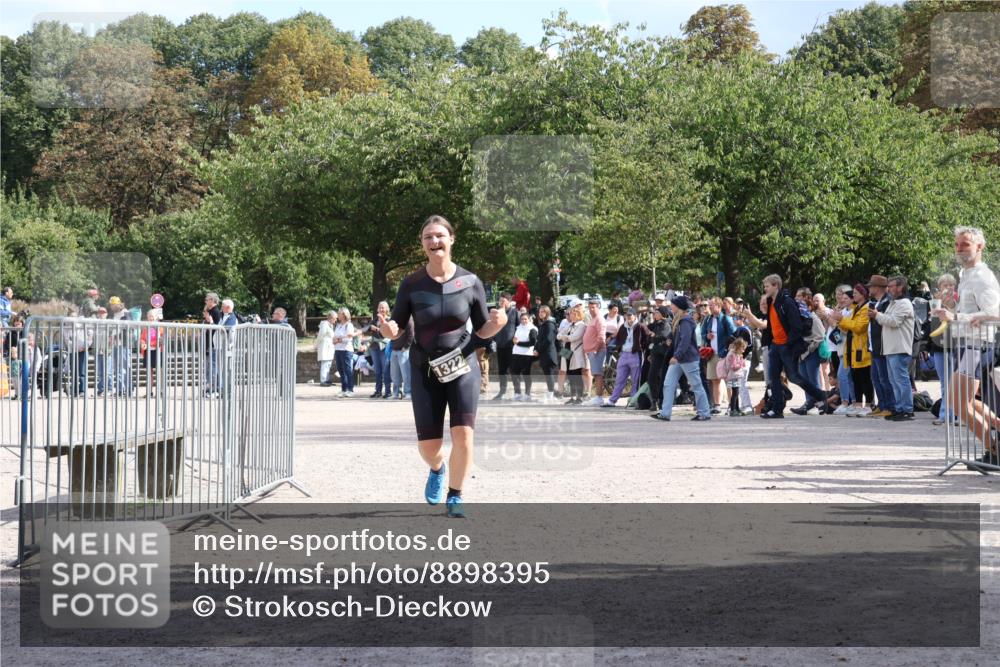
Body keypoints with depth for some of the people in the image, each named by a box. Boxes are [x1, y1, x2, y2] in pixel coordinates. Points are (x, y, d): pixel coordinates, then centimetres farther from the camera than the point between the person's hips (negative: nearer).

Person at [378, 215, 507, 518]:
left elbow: (482, 331, 5)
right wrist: (388, 330, -22)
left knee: (463, 433, -16)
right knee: (428, 444, 1)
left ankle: (455, 498, 5)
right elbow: (396, 328, 2)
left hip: (463, 366, 0)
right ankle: (437, 469, 40)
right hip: (425, 370, 1)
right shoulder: (411, 284, -3)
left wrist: (496, 323, -18)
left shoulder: (470, 282, -2)